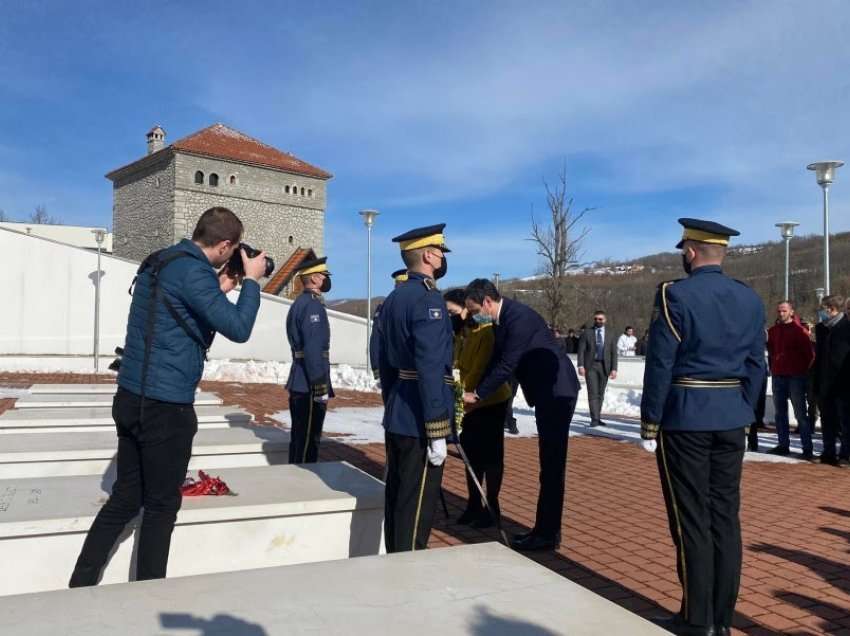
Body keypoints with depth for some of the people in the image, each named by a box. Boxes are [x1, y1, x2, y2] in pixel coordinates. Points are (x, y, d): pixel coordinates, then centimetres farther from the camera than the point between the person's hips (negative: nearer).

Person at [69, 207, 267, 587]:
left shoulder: (159, 263, 12)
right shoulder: (192, 270, -17)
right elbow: (238, 329, -18)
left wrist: (218, 290, 17)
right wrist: (251, 281, -5)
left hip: (132, 399, 9)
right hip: (165, 406, -9)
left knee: (125, 498, 15)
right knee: (161, 506, 6)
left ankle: (80, 586, 20)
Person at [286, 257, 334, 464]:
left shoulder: (299, 303, 15)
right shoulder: (313, 304, -15)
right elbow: (313, 350, -22)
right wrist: (321, 387, -20)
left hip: (299, 384, 10)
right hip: (309, 386, -10)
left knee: (299, 439, 16)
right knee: (308, 441, -2)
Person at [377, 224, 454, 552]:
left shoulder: (392, 298, 12)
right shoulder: (428, 298, -16)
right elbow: (430, 369, -22)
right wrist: (437, 433, -21)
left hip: (396, 417, 9)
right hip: (418, 420, -9)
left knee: (397, 497, 17)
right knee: (417, 504, -1)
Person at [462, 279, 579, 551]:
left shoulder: (519, 317, -21)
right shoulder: (503, 319, 9)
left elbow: (507, 365, -22)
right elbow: (497, 360, 14)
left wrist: (477, 394, -14)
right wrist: (477, 391, 5)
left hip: (557, 392, -10)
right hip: (546, 393, 10)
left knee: (552, 464, -5)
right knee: (549, 464, 13)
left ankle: (548, 534, 2)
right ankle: (545, 529, 22)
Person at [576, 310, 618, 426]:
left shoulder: (610, 335, 8)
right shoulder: (587, 332, 5)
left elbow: (614, 353, 5)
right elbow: (581, 350, 1)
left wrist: (614, 369, -4)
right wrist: (581, 365, -10)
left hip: (604, 366, 2)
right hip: (590, 366, -2)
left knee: (600, 394, 7)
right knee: (593, 393, -9)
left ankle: (597, 417, 17)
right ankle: (594, 419, -11)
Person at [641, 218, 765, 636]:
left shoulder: (675, 295, -12)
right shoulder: (751, 300, 6)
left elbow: (659, 366, -13)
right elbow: (756, 367, 8)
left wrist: (649, 426, -5)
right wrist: (741, 414, 17)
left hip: (684, 419, -6)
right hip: (731, 420, 6)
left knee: (691, 520, 2)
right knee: (725, 517, 11)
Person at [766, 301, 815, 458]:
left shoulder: (799, 330, -5)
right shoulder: (772, 331, 9)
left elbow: (810, 353, -3)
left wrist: (804, 371, -3)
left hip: (796, 377, -5)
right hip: (777, 377, 5)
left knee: (800, 413, -4)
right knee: (780, 413, 8)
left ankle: (807, 448, -2)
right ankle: (783, 445, 16)